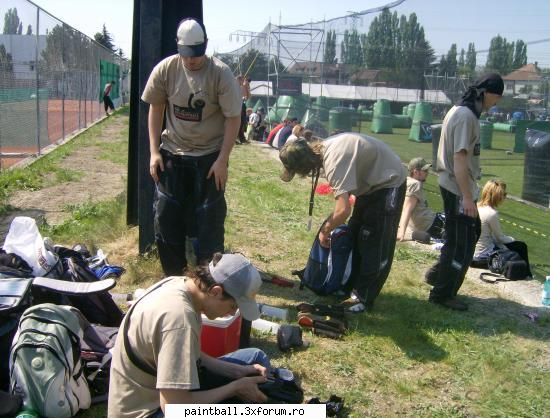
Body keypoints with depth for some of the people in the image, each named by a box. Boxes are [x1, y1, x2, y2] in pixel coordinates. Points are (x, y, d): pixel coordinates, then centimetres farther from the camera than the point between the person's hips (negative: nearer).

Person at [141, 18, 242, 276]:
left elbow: (233, 118, -12)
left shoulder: (221, 74, -16)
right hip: (172, 153, 3)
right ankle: (173, 277, 24)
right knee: (165, 215, 7)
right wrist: (154, 151, -2)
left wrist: (222, 160, -16)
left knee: (210, 219, 2)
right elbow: (155, 109, 3)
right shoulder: (165, 69, -8)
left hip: (210, 155, -3)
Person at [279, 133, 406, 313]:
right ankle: (352, 286, 26)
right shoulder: (322, 149, -5)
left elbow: (343, 210, -35)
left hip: (388, 182, -10)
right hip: (372, 181, 10)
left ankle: (364, 299, 2)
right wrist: (329, 224, 5)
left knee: (377, 245, -5)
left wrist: (325, 230, -18)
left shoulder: (335, 160, -33)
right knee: (355, 236, 15)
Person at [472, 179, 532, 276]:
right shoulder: (492, 213, -23)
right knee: (521, 247, 11)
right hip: (483, 256, -8)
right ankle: (527, 276, 28)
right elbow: (500, 237, -9)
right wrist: (512, 239, 10)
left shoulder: (477, 207, 0)